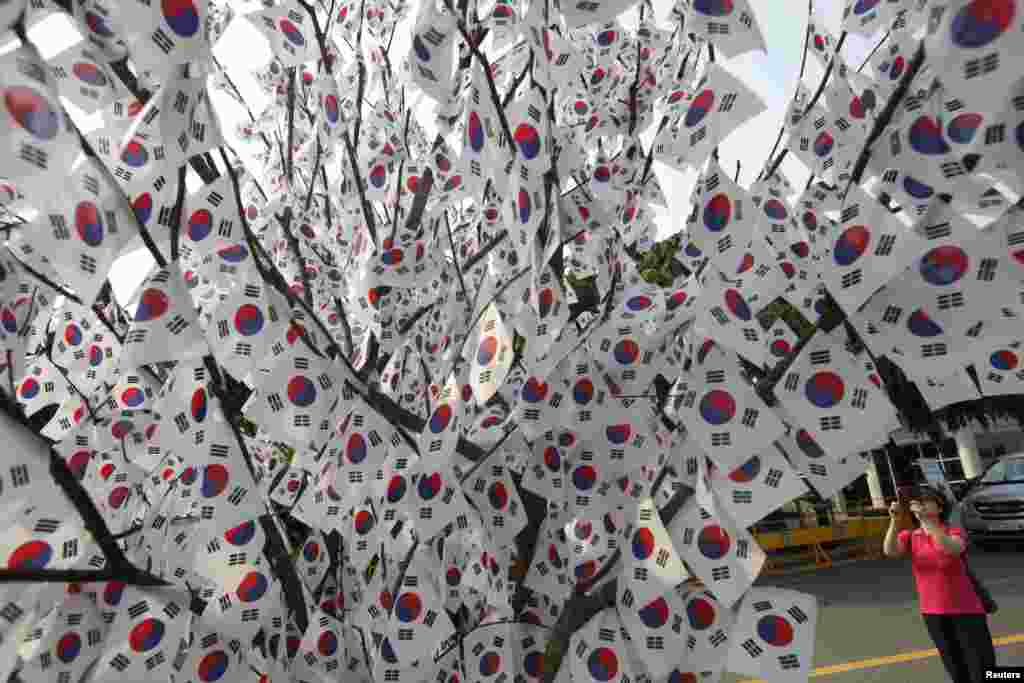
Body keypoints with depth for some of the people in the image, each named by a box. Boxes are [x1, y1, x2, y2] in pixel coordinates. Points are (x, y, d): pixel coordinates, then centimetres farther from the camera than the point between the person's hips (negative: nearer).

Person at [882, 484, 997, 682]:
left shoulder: (955, 532, -11)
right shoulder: (909, 536, -4)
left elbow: (952, 549, -35)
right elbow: (890, 551, -24)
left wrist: (926, 519, -45)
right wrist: (894, 520, -37)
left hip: (966, 611, -3)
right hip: (933, 614, 3)